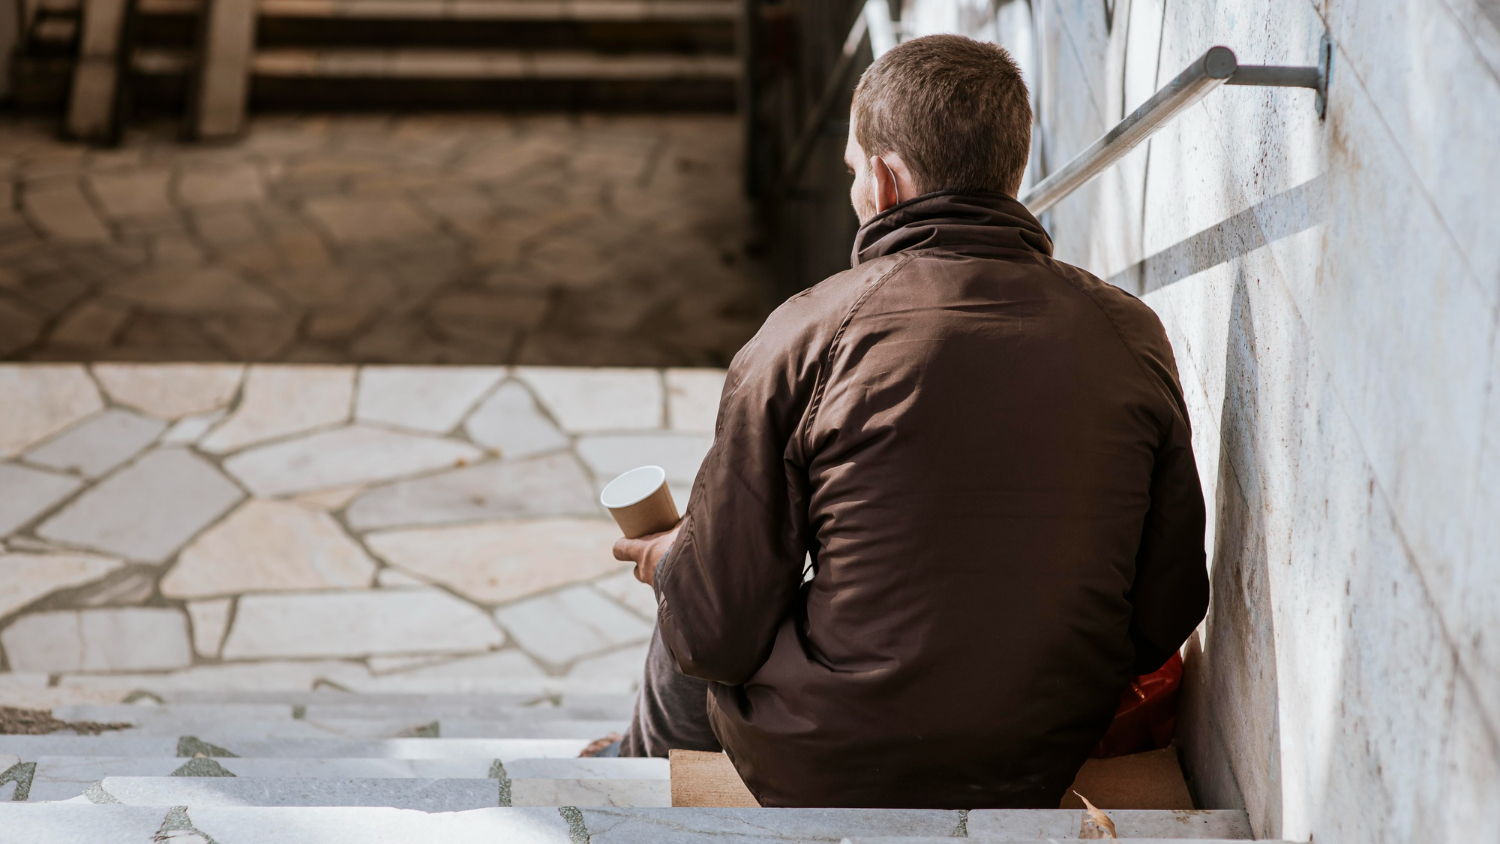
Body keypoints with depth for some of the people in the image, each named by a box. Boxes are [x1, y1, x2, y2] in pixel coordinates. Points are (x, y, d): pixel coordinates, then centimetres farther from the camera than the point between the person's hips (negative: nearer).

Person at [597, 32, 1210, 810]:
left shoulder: (804, 336, -17)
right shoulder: (1132, 337, -8)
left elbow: (719, 634, -14)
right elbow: (1166, 622, -3)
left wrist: (668, 563, 9)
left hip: (823, 776, -4)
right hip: (1040, 780, 4)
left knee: (681, 650, 29)